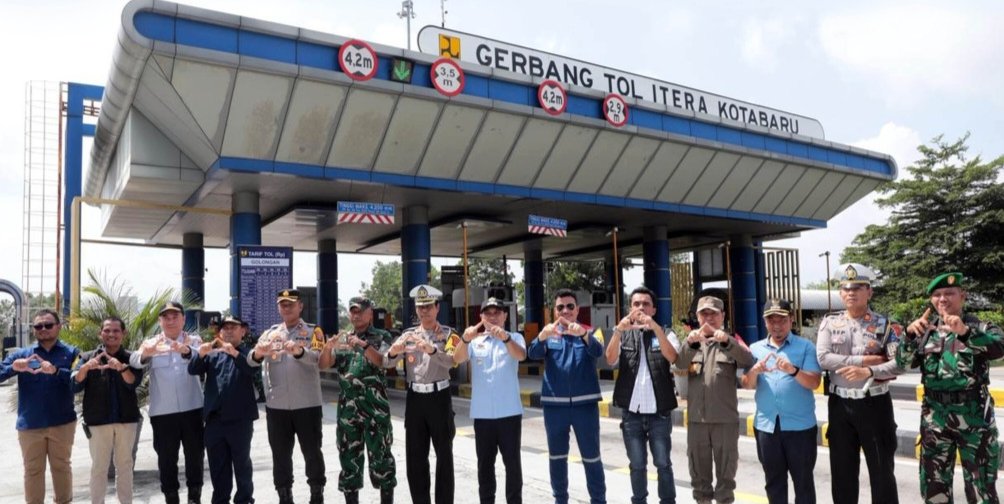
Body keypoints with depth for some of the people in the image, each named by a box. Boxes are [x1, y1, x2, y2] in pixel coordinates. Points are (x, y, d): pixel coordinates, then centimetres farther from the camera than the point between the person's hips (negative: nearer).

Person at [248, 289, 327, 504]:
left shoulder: (313, 331, 1)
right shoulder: (270, 333, 10)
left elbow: (317, 358, -16)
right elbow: (251, 361, -3)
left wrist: (298, 351, -37)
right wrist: (258, 353, -27)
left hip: (307, 404, -2)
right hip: (276, 405, 3)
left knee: (312, 451, 6)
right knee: (280, 453, 10)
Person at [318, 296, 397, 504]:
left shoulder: (382, 337, 3)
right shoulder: (342, 339, 15)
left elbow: (383, 362, -12)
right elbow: (322, 365, 6)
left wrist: (363, 345, -26)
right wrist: (328, 347, -15)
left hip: (375, 407, -4)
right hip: (347, 408, 4)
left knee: (380, 455, -1)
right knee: (349, 456, 9)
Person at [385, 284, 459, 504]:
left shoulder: (448, 334, -2)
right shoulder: (408, 334, 8)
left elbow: (450, 361, -19)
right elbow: (387, 363, 0)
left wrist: (432, 350, -38)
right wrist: (394, 352, -23)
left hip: (439, 397, -3)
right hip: (414, 398, 3)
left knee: (444, 455, 4)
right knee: (415, 455, 9)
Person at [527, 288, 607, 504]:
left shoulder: (590, 332, 4)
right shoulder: (548, 334, 6)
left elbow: (598, 351, -18)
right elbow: (533, 353, -13)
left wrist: (583, 334, -40)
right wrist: (543, 336, -36)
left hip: (585, 403, -2)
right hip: (554, 405, 2)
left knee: (591, 457, 5)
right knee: (557, 456, 12)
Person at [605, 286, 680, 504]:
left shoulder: (665, 334, 5)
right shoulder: (623, 335, 8)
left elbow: (672, 357, -16)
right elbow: (610, 359, -11)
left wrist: (656, 328, -30)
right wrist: (618, 330, -28)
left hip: (659, 412, -1)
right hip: (631, 413, 1)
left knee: (663, 464, 5)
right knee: (637, 465, 9)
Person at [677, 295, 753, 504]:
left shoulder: (731, 342, 4)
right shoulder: (691, 342, 9)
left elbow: (748, 361, -15)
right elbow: (680, 364, -10)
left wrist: (727, 341, -32)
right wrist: (690, 343, -30)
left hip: (725, 418, -2)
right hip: (696, 418, 2)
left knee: (725, 473, 6)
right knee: (699, 473, 12)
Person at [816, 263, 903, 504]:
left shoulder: (884, 324, 0)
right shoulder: (829, 323, 4)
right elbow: (823, 358, -10)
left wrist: (868, 371, -22)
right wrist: (865, 359, -14)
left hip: (874, 403, -2)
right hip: (840, 405, 2)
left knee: (882, 470, 6)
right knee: (842, 471, 11)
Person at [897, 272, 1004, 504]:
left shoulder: (980, 326, -1)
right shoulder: (926, 330, 8)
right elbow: (904, 361, -3)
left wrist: (965, 332, -40)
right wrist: (910, 334, -21)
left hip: (974, 415, -3)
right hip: (934, 415, 3)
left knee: (981, 485, 8)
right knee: (934, 484, 12)